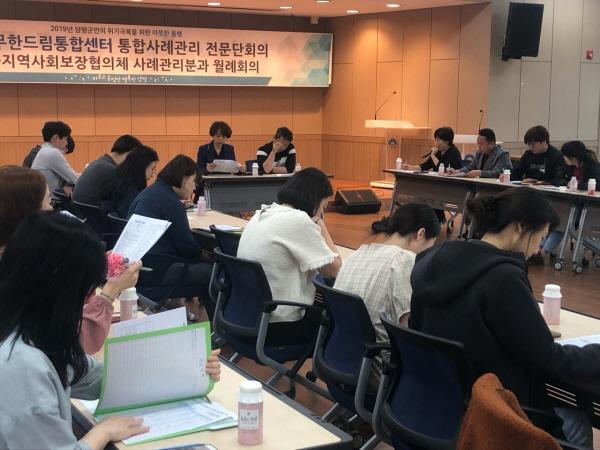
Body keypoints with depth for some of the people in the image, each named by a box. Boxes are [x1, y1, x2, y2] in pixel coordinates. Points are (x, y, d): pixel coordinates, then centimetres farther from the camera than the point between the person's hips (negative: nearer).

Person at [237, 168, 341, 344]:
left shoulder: (262, 214, 7)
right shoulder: (298, 220, -19)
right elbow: (333, 270, -11)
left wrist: (315, 224, 7)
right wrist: (319, 223, -4)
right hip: (279, 328, -8)